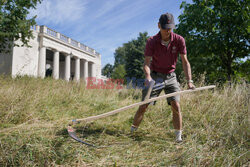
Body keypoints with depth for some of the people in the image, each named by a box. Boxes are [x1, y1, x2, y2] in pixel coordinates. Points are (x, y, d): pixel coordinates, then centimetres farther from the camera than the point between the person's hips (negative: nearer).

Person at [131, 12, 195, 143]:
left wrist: (189, 80, -18)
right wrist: (148, 76, -38)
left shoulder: (179, 40, -10)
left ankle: (179, 136, 4)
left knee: (176, 105, -11)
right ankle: (132, 130, 18)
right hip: (155, 76, -1)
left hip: (170, 77, 1)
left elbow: (185, 62, -7)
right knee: (143, 106, -2)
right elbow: (146, 63, -18)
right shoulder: (152, 41, -14)